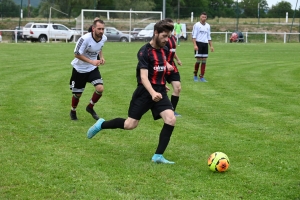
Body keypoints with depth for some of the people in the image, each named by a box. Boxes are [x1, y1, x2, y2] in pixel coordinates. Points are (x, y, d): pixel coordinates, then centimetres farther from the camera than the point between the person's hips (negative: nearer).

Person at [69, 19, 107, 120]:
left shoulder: (104, 38, -10)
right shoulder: (85, 39, -28)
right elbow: (77, 54, -22)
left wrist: (101, 57, -4)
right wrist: (92, 61, -29)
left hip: (93, 68, 4)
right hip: (80, 68, -4)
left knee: (100, 88, -15)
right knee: (77, 93, 7)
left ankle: (90, 107, 12)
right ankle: (73, 111, 38)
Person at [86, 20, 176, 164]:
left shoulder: (164, 49, 6)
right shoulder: (144, 52, -17)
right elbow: (143, 77, -30)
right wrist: (152, 93, -44)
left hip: (160, 91, 6)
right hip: (145, 92, -6)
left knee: (171, 119, -15)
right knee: (130, 124, -5)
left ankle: (158, 156, -7)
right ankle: (101, 125, 23)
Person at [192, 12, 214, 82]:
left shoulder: (208, 26, 14)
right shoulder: (196, 25, -2)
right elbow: (194, 36, -7)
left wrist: (211, 46, 14)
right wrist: (195, 45, -18)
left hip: (205, 44, 5)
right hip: (199, 43, -5)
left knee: (204, 61, 2)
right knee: (198, 60, -7)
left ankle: (201, 77, 6)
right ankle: (195, 75, 11)